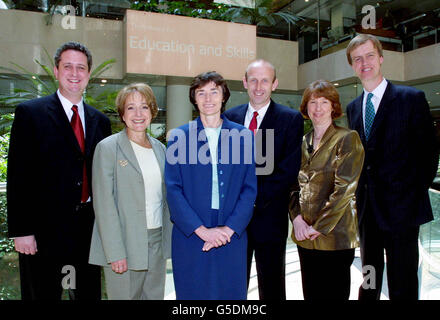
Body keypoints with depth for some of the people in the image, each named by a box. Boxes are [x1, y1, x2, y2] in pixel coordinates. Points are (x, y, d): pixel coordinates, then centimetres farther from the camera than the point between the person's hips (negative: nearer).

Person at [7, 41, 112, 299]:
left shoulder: (100, 121, 9)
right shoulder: (30, 113, -3)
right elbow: (18, 177, -7)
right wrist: (21, 231, -11)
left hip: (89, 230, 4)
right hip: (44, 231, -4)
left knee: (90, 294, 15)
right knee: (42, 294, 10)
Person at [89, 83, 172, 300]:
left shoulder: (159, 148, 10)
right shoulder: (108, 148, -7)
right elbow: (104, 204, -11)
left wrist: (167, 241, 11)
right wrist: (115, 253, -15)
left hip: (157, 243, 5)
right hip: (125, 246, -5)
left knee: (155, 296, 12)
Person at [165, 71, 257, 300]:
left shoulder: (244, 136, 5)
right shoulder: (178, 137, 2)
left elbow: (250, 188, 2)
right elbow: (173, 189, -3)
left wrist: (229, 228, -9)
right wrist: (201, 229, -12)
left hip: (232, 236, 1)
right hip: (190, 236, -1)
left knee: (232, 292, 10)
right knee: (192, 293, 9)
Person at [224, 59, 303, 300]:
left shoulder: (291, 119, -2)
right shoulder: (230, 117, 8)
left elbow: (289, 170, -10)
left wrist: (256, 200, -15)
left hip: (269, 216, -3)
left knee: (271, 288, 13)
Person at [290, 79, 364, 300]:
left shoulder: (347, 138, -5)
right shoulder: (302, 142, 12)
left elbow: (344, 188, -13)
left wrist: (318, 227, -13)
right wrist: (297, 218, -5)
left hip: (335, 234, -5)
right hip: (305, 235, 5)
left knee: (333, 294, 5)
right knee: (310, 294, 14)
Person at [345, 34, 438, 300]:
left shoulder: (411, 98, -4)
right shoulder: (353, 108, 11)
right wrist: (361, 192, 5)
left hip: (401, 207, -5)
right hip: (367, 208, 5)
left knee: (402, 286, 4)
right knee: (369, 278, 18)